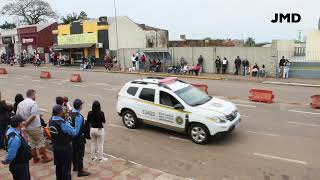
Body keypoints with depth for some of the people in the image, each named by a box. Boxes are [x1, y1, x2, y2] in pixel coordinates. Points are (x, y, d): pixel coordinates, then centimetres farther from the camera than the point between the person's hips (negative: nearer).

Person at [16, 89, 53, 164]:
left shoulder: (20, 104, 6)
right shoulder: (33, 103, -18)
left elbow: (17, 115, 9)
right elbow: (33, 115, -26)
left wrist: (24, 121, 9)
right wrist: (26, 123, -16)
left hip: (27, 128, 8)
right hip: (35, 127, -8)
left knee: (32, 142, 17)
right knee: (41, 142, 4)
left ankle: (35, 158, 24)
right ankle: (44, 157, 10)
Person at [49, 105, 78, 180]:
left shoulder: (51, 121, -3)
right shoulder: (63, 123, -27)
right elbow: (74, 132, -22)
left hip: (55, 146, 8)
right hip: (65, 147, -8)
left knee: (58, 166, 22)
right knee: (66, 167, 6)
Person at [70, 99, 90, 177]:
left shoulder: (70, 113, -1)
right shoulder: (79, 116, -27)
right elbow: (77, 129, -26)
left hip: (73, 136, 9)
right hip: (79, 137, -9)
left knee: (74, 151, 22)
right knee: (80, 154, 2)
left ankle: (75, 166, 41)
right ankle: (80, 171, 12)